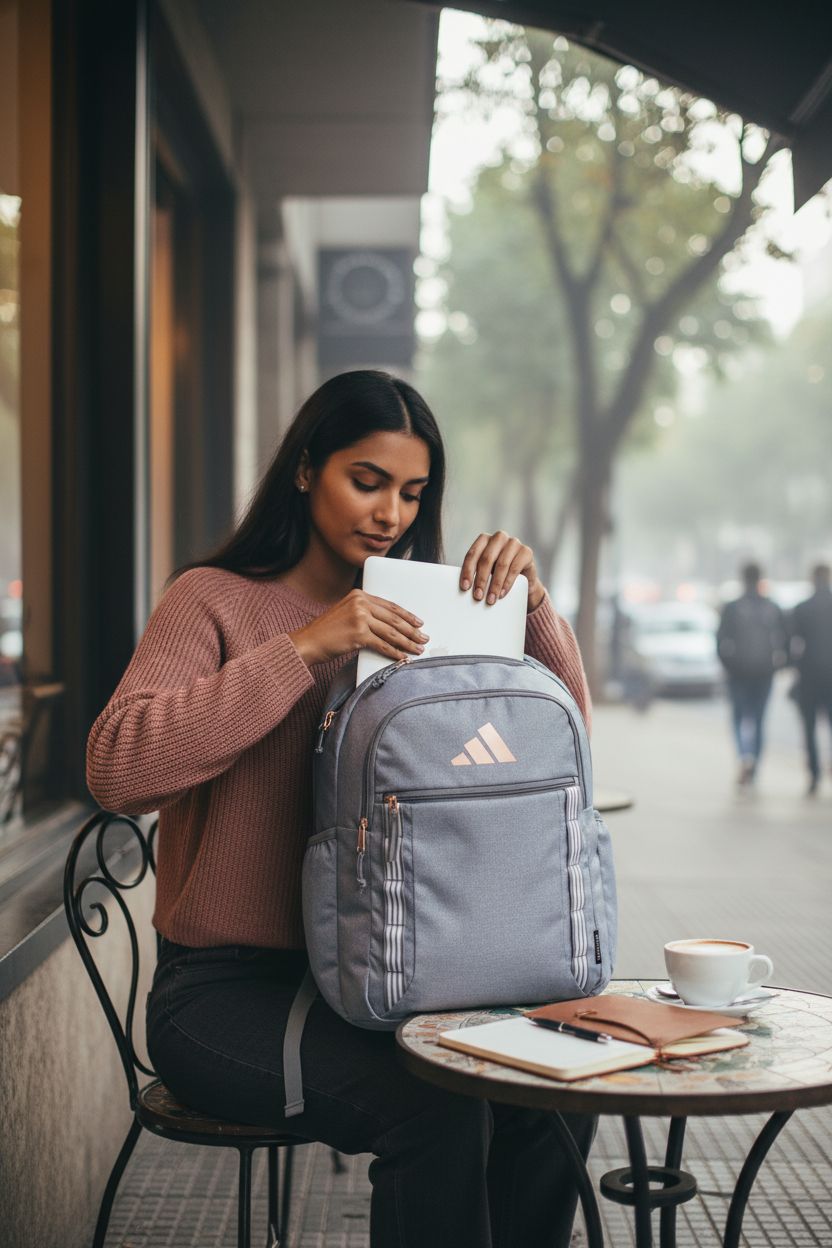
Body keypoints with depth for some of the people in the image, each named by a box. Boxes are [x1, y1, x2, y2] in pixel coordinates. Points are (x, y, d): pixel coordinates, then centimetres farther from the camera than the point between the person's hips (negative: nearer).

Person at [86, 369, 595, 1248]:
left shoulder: (409, 620, 12)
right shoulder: (217, 600, -4)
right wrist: (303, 649, -25)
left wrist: (529, 600, -7)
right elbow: (115, 769, -22)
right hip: (227, 989, -5)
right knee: (434, 1110, -29)